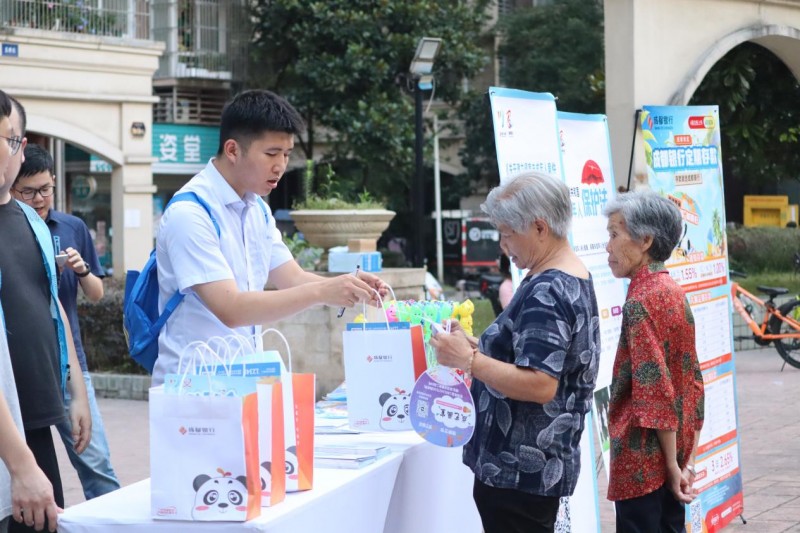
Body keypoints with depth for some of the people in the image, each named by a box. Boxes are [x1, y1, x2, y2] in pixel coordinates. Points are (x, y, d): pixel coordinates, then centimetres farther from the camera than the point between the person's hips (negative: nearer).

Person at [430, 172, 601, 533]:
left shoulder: (547, 292, -19)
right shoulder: (573, 280, 13)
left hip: (520, 469, -11)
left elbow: (541, 385, -27)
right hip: (537, 464, 11)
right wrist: (480, 348, 10)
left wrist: (469, 361, -22)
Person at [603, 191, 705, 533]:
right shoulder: (673, 292, 10)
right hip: (672, 457, 9)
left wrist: (671, 466, -16)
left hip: (643, 461, -9)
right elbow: (692, 382, 13)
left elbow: (655, 390, -19)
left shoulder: (641, 301, -15)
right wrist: (686, 460, 14)